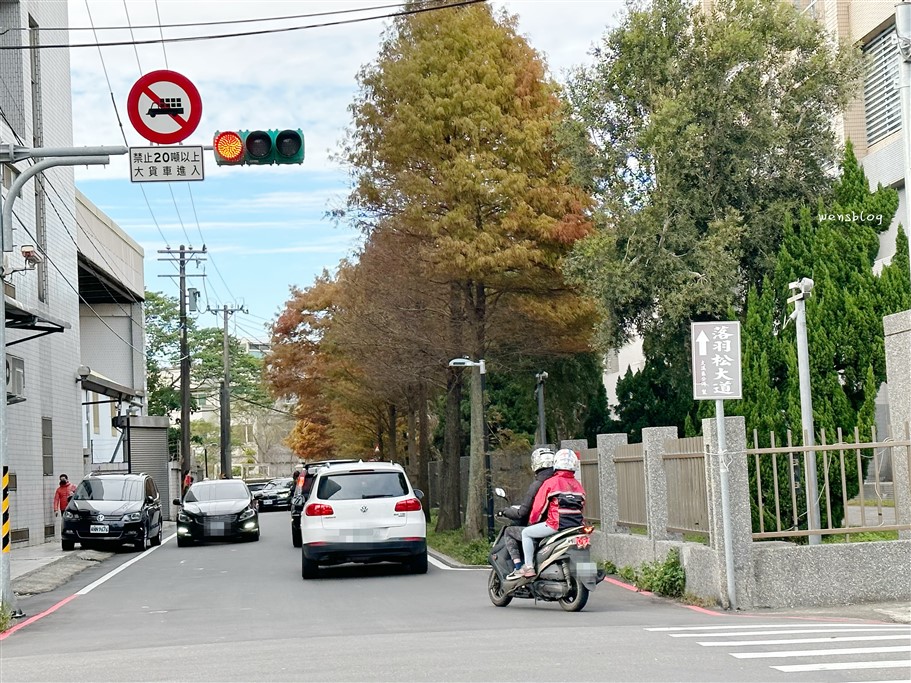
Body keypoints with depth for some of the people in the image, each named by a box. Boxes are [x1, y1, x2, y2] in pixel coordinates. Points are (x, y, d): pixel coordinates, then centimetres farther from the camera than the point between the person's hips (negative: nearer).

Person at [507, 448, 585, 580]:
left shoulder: (551, 483, -5)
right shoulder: (578, 486, 14)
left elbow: (539, 505, -2)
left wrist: (532, 520, 15)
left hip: (556, 525, -6)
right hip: (576, 524, 6)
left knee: (526, 533, 7)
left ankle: (528, 567, -2)